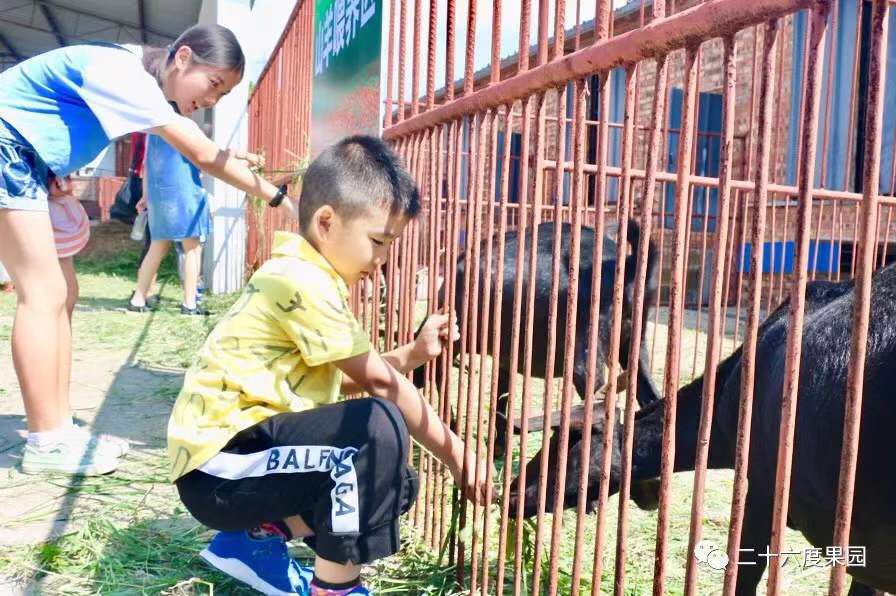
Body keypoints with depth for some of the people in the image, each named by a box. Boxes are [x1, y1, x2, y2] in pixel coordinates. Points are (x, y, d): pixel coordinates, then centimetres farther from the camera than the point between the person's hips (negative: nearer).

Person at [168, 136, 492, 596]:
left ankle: (254, 540, 15)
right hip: (219, 466, -10)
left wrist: (413, 354, 6)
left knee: (393, 484, 13)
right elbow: (377, 383, -15)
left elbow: (344, 381, 13)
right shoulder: (302, 281, -18)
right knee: (379, 427, -29)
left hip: (246, 450, 10)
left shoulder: (305, 279, 14)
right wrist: (454, 453, -8)